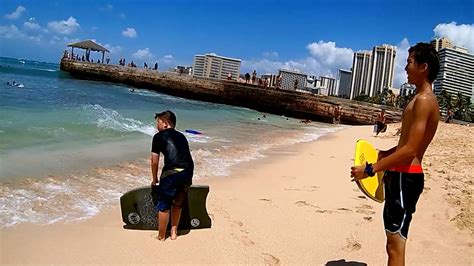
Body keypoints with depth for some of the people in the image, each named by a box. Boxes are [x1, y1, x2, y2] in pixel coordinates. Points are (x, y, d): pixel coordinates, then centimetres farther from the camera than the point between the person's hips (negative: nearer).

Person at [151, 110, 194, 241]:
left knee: (163, 206, 10)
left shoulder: (159, 136, 9)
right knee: (178, 204, 23)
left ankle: (161, 236, 21)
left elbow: (154, 161, 9)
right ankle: (174, 232, 34)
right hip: (188, 171, 6)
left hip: (172, 172, -6)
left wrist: (154, 179, 23)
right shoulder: (181, 136, 25)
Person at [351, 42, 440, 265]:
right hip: (401, 175, 10)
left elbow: (410, 150, -23)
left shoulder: (424, 100, -16)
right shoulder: (421, 98, 16)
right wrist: (383, 154, 28)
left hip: (405, 177, -10)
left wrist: (370, 169, -22)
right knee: (394, 242, 18)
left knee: (395, 245, -6)